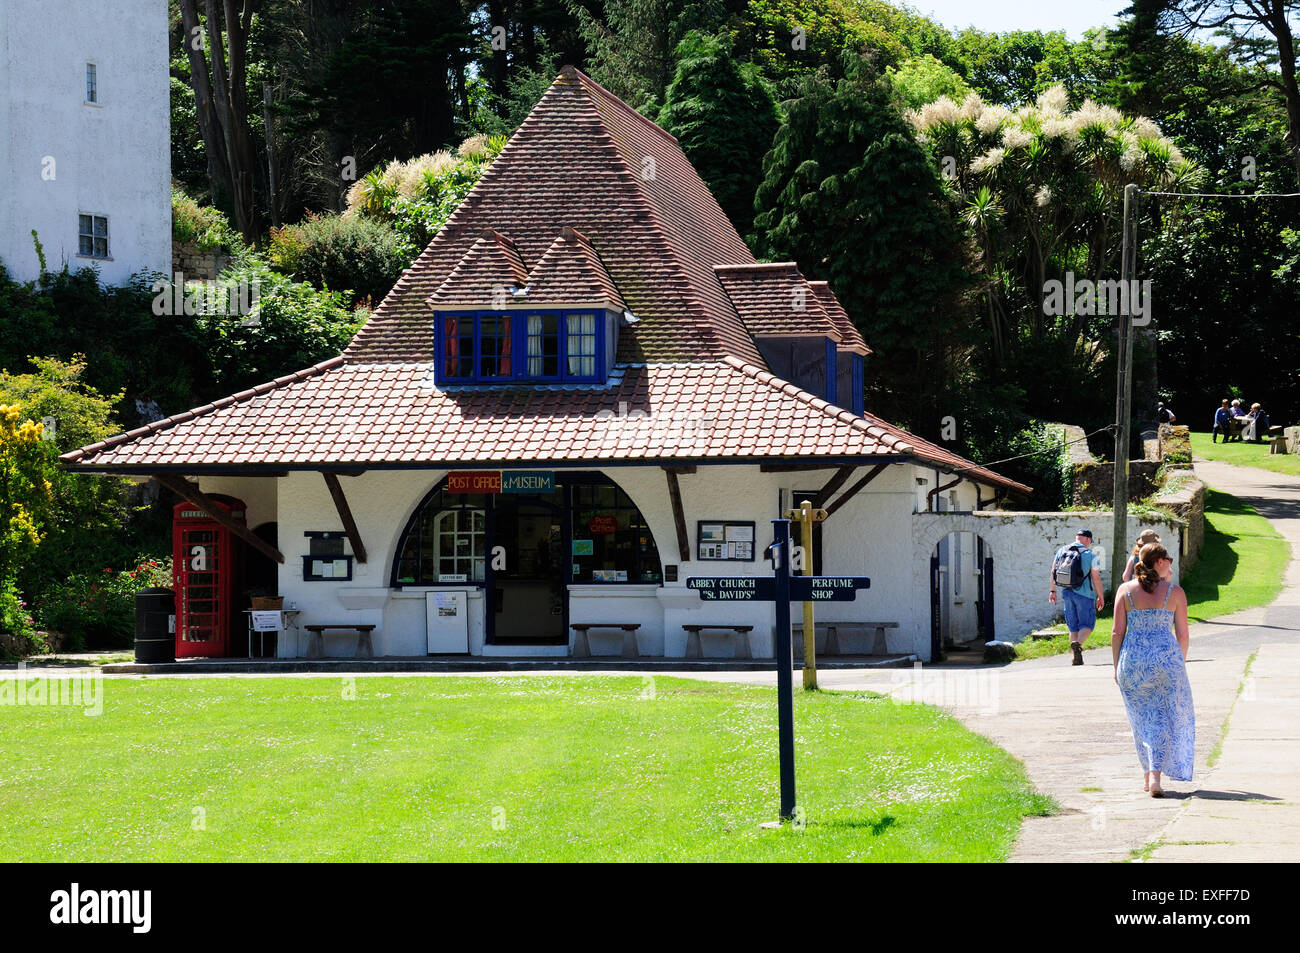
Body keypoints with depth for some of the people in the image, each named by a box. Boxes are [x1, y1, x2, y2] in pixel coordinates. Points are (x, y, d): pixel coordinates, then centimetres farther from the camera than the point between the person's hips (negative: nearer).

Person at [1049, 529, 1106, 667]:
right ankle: (1078, 644, -26)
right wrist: (1101, 597, 0)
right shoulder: (1089, 554, -8)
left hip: (1066, 593, 4)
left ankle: (1076, 658, 9)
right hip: (1084, 594, -4)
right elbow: (1096, 578, -8)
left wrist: (1052, 591, 18)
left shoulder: (1061, 551, 5)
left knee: (1073, 626, 13)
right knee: (1087, 624, 3)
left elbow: (1053, 572, 9)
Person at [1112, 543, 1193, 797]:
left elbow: (1118, 632, 0)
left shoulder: (1126, 590, 1)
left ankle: (1148, 773, 23)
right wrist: (1181, 663, 15)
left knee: (1142, 718, 16)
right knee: (1164, 719, 5)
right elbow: (1182, 635, 1)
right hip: (1166, 657, -2)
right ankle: (1156, 775, -8)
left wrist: (1117, 666, 8)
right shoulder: (1175, 593, -2)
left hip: (1132, 659, 2)